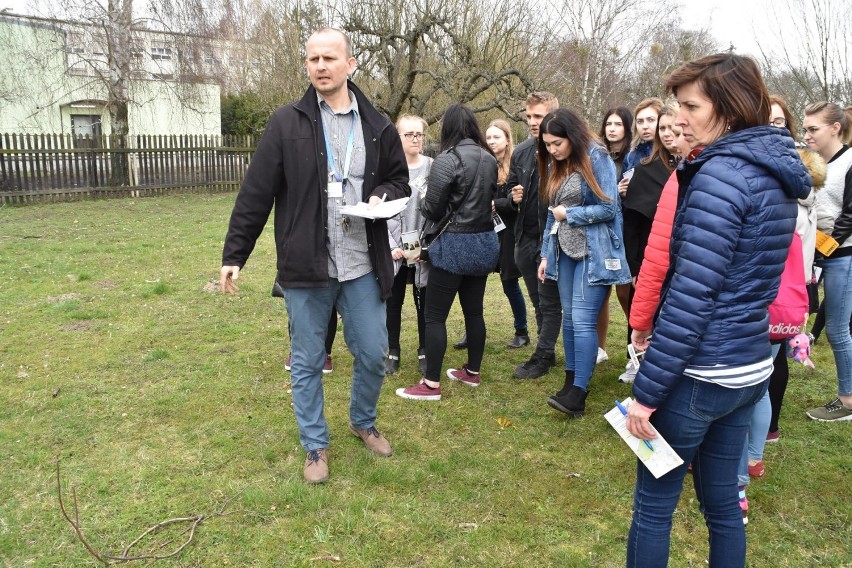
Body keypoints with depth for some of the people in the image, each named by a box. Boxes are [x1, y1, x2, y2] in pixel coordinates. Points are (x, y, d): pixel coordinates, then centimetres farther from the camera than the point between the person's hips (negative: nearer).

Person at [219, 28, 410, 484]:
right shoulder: (287, 123, -4)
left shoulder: (377, 127, 4)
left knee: (373, 355, 12)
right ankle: (315, 447, 29)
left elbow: (399, 179, 17)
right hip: (305, 268, -2)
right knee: (307, 362, 10)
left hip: (362, 267, 2)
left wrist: (383, 197, -7)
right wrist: (234, 254, -5)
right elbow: (255, 193, -4)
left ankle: (363, 423, 40)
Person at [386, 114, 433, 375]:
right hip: (394, 250, 0)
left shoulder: (432, 167, -2)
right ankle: (393, 352, 24)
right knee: (393, 302, 10)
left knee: (424, 302, 10)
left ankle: (424, 352, 26)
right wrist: (391, 245, -10)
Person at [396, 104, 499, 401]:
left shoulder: (447, 160, -15)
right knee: (473, 310, 17)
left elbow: (432, 210, -12)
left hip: (456, 244, -7)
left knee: (434, 315, 0)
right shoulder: (490, 159, 6)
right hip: (485, 241, 7)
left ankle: (431, 384, 4)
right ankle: (472, 372, 29)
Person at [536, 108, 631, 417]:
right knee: (568, 317, 11)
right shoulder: (555, 166, 11)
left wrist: (569, 214, -8)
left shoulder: (596, 159, -11)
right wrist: (546, 253, 12)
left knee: (583, 319, -11)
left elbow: (609, 208, -15)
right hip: (565, 251, 8)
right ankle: (571, 381, 21)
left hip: (593, 252, -7)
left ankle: (578, 394, -8)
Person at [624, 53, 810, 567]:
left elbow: (692, 295, -23)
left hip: (700, 373, -9)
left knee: (654, 504, 7)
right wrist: (658, 328, 16)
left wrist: (647, 392, -18)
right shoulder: (776, 172, 10)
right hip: (750, 367, 9)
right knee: (722, 501, 21)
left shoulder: (721, 173, -19)